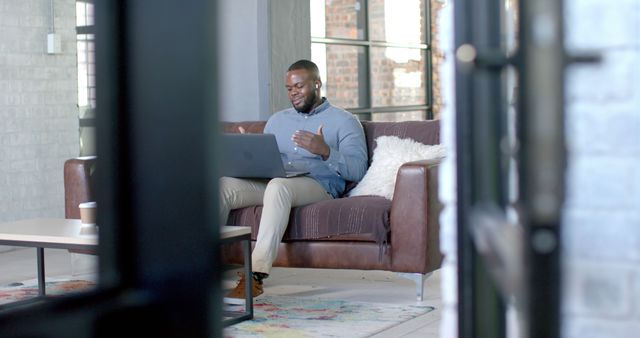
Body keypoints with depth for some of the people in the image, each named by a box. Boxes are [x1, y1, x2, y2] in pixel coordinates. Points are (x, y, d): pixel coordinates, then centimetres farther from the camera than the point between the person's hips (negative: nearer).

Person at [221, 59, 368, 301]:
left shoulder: (344, 121, 10)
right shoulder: (277, 120, 26)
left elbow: (357, 170, -3)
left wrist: (325, 151, -21)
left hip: (317, 185, -5)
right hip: (269, 181, 5)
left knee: (278, 186, -40)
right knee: (223, 185, -24)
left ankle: (256, 275, -45)